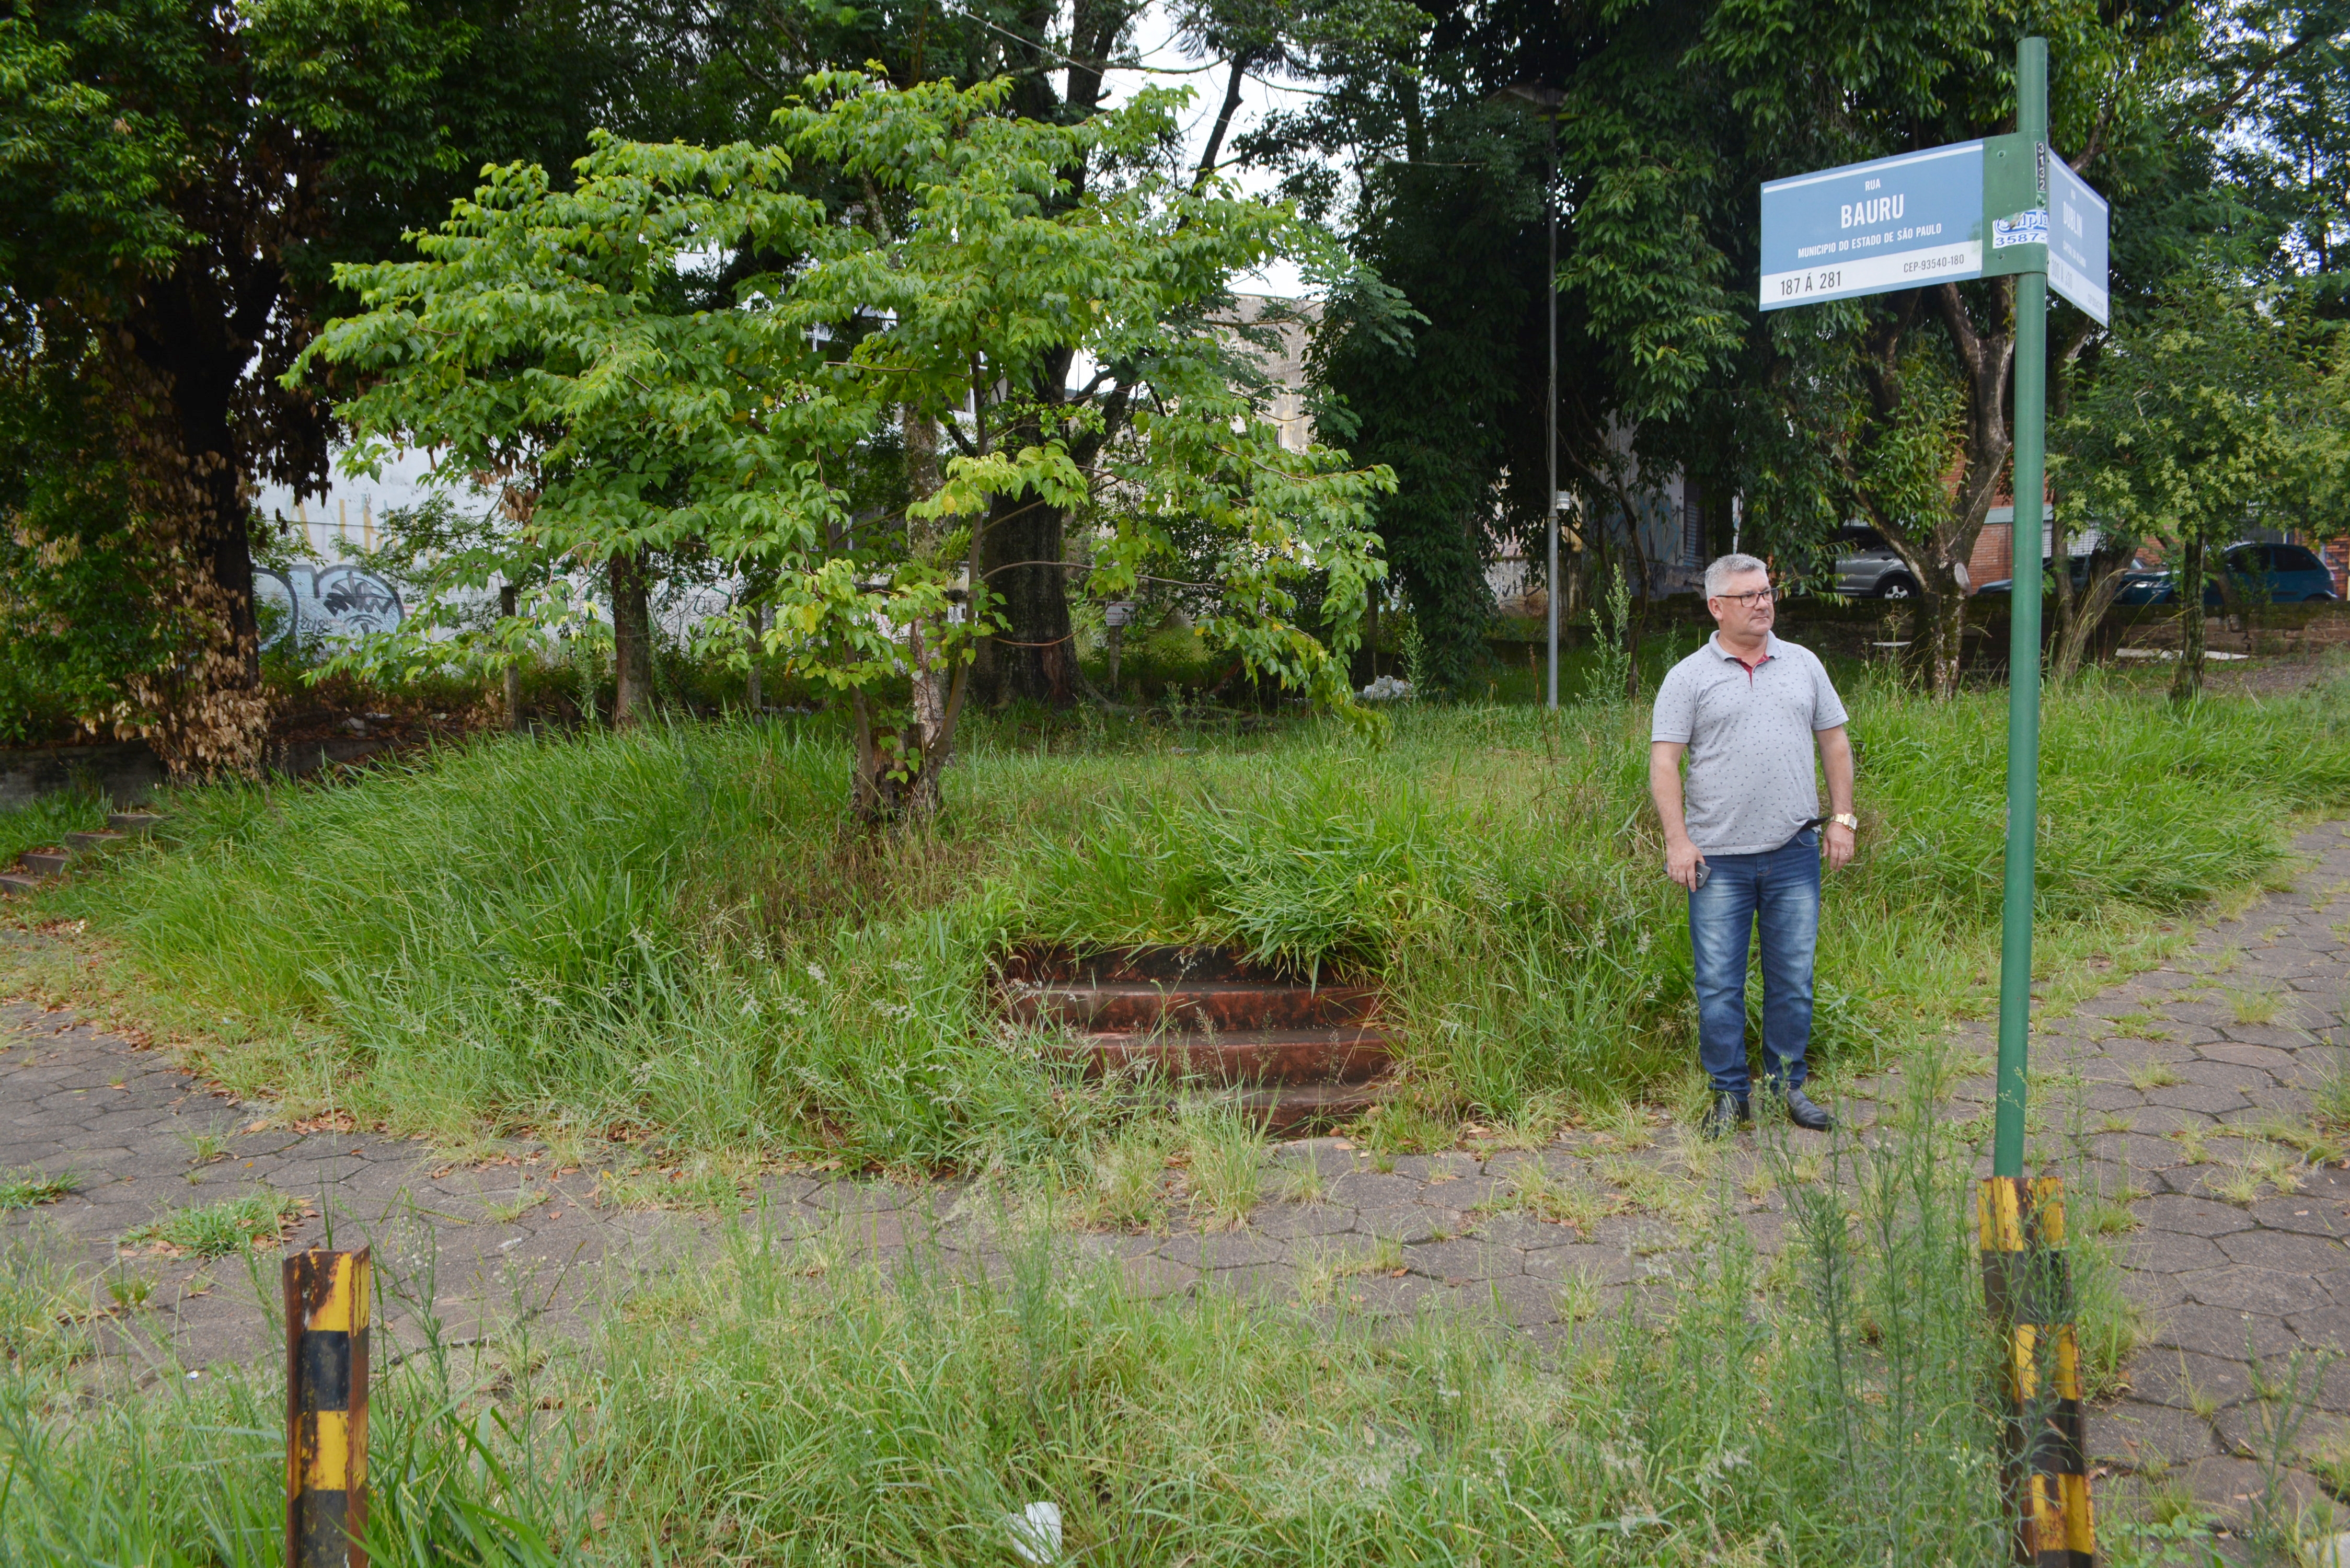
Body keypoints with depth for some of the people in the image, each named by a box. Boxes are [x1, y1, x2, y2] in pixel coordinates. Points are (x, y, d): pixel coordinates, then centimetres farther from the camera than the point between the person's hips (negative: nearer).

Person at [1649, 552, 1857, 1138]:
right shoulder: (1689, 677, 0)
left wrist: (1842, 818, 9)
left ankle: (1788, 1084, 23)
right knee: (1719, 984, 1)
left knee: (1793, 976, 8)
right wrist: (1677, 841, -11)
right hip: (1718, 858, -2)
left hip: (1795, 853, 3)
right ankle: (1729, 1093, 13)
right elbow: (1663, 762, -3)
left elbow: (1834, 742, 16)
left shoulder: (1803, 665, 11)